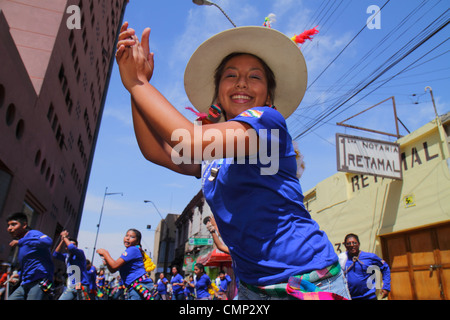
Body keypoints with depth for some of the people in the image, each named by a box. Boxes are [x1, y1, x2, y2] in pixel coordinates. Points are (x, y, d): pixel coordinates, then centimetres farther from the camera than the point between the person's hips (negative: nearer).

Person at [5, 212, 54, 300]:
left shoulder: (33, 234, -4)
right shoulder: (22, 246, 24)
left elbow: (48, 242, -29)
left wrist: (20, 242, -20)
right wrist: (19, 275, 20)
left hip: (39, 283, -9)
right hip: (25, 285, 9)